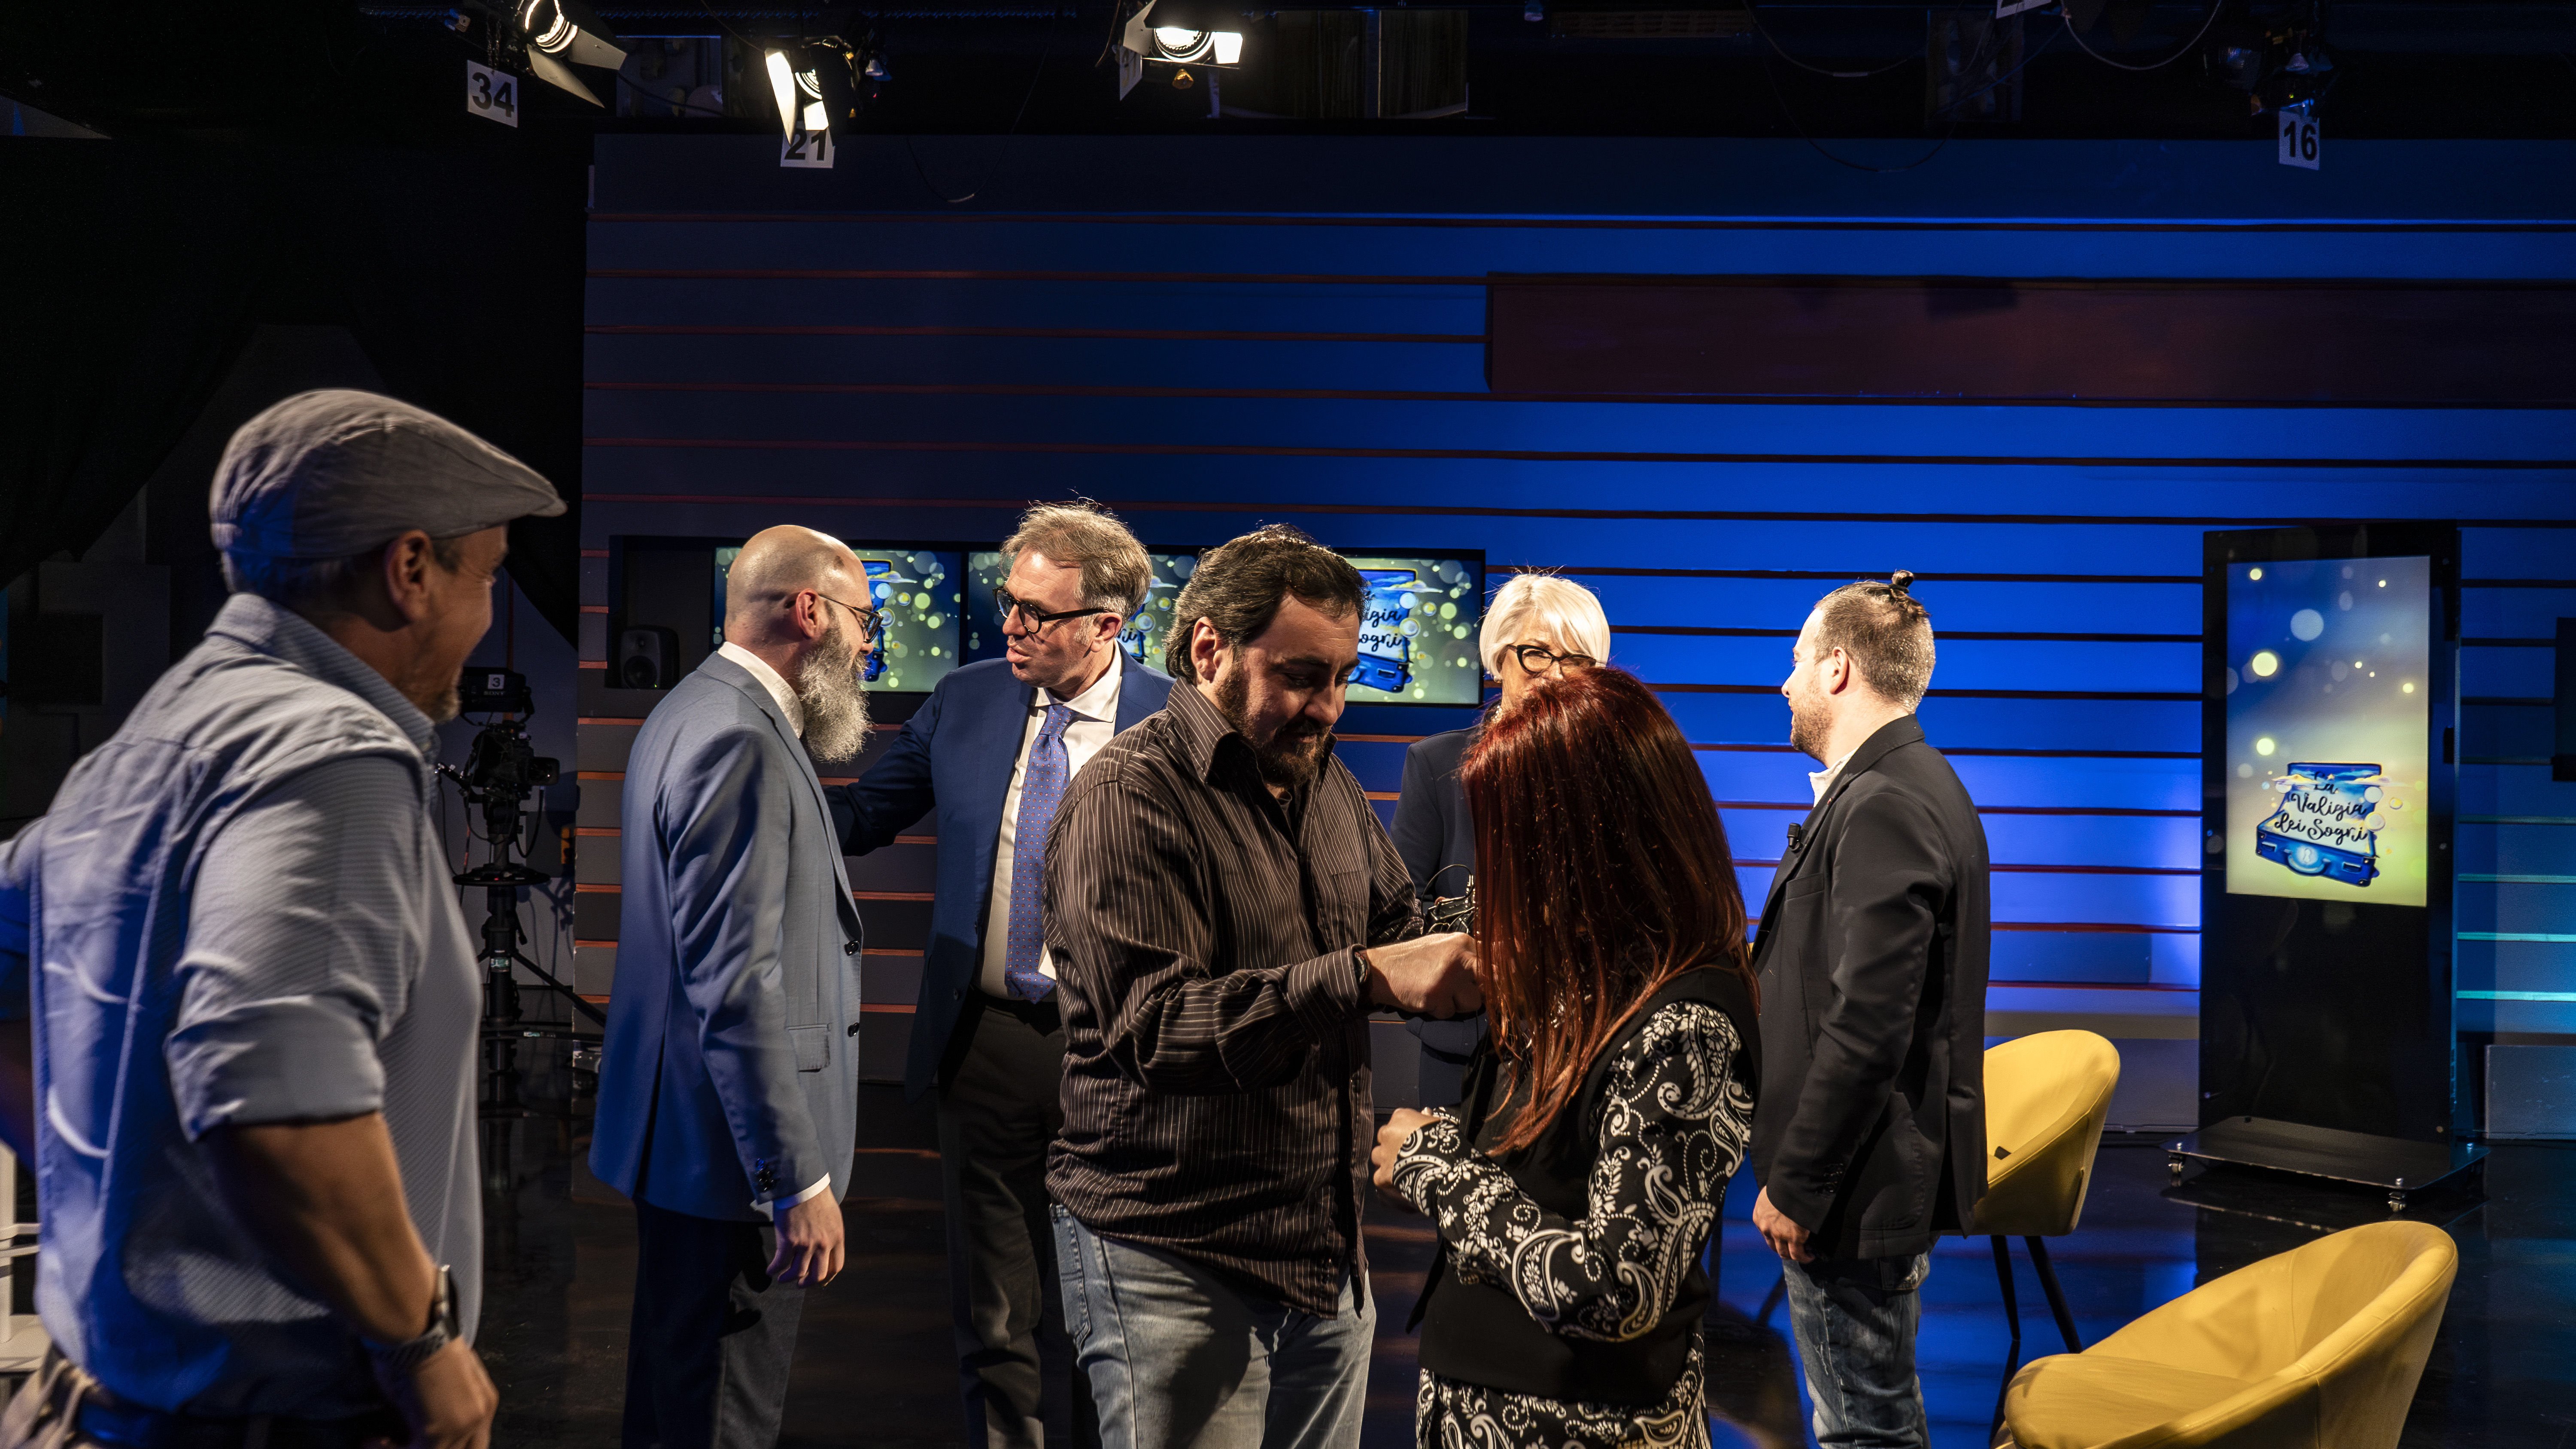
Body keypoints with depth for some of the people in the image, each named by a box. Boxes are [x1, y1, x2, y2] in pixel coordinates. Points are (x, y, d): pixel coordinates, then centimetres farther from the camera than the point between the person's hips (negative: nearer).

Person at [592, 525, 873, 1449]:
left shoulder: (693, 714, 13)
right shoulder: (741, 745, -20)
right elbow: (737, 988, -25)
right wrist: (802, 1180, -23)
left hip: (678, 1130, 11)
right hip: (730, 1158, -11)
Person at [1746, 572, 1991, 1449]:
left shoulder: (1885, 807, -21)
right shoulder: (1910, 786, 13)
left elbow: (1867, 1028, -26)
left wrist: (1795, 1186, -21)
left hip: (1864, 1183, -11)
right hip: (1887, 1173, 11)